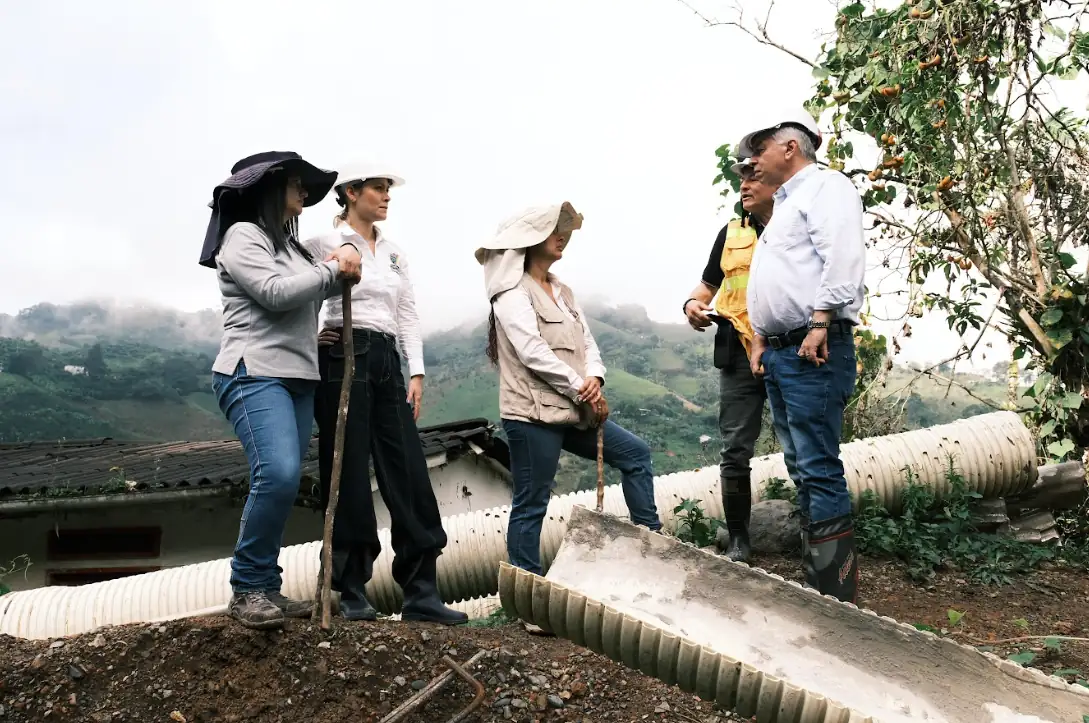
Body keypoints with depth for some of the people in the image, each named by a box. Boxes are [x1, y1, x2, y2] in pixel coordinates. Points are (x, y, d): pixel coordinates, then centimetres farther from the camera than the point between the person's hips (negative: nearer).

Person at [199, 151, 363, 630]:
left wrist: (342, 264, -3)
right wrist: (333, 269, -4)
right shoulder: (243, 235, -3)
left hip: (299, 377, 9)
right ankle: (247, 587, -9)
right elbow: (277, 293, -15)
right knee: (278, 475, -22)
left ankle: (266, 587, 8)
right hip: (255, 375, -9)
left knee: (283, 482, 3)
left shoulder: (292, 244, 23)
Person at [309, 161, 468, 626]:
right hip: (343, 359, -6)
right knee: (349, 475, -1)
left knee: (409, 473, 0)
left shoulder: (395, 253, 17)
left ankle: (421, 593, 4)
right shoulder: (326, 243, -1)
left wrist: (416, 373, 7)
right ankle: (352, 592, 10)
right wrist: (312, 337, -10)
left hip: (387, 361, 6)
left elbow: (408, 315, 14)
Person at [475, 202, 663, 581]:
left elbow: (587, 343, 13)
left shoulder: (562, 291, 18)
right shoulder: (513, 292, -8)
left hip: (571, 410, 9)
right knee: (531, 504, -3)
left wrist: (594, 378, -9)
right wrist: (581, 389, -16)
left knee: (635, 453, 11)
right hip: (532, 413, -9)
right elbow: (532, 351, -19)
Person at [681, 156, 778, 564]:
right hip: (739, 356, 3)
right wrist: (693, 304, -1)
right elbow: (709, 284, 21)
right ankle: (738, 541, 13)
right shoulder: (731, 233, 14)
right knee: (735, 453, 2)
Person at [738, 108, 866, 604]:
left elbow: (844, 257, -18)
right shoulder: (783, 205, 27)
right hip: (777, 354, 10)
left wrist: (820, 322, -24)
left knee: (818, 468, -11)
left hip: (813, 350, -10)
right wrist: (760, 340, 21)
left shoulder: (825, 186, -2)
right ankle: (814, 580, 18)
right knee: (799, 468, 11)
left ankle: (837, 594, -6)